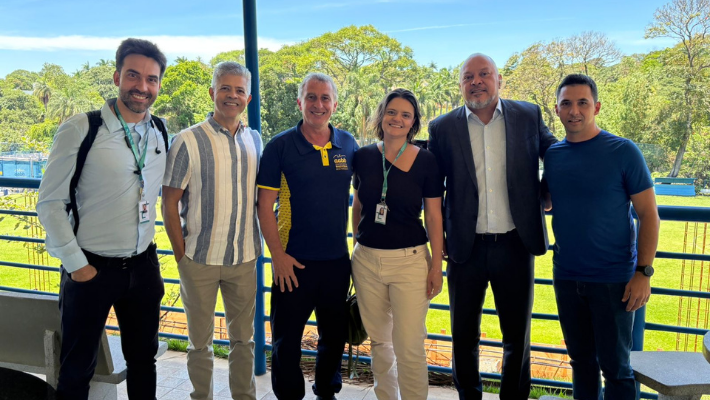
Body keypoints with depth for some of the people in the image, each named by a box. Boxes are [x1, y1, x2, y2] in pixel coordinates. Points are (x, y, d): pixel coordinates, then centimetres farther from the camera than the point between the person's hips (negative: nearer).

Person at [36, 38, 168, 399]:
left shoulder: (160, 135, 2)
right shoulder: (80, 129, -12)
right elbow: (50, 203, -10)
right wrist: (75, 264, -10)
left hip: (143, 265, 4)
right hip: (90, 268, -4)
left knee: (143, 359, 18)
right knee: (77, 369, 12)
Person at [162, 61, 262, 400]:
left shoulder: (255, 140, 5)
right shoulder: (189, 141, -8)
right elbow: (169, 202, -7)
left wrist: (258, 243, 6)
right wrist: (181, 255, -9)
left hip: (245, 257, 4)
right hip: (201, 259, -3)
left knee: (243, 336, 16)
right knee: (200, 339, 13)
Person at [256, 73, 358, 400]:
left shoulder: (348, 145, 3)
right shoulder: (280, 146, -6)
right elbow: (265, 205, -7)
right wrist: (278, 255, -12)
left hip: (338, 259, 3)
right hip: (294, 261, -3)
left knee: (335, 335, 17)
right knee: (286, 339, 8)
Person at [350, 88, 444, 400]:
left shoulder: (425, 161, -6)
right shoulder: (364, 156, 1)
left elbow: (434, 217, -3)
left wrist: (436, 266, -5)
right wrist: (356, 245, 13)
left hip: (410, 260, -3)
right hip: (367, 260, 3)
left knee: (409, 347, -2)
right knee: (379, 341, 16)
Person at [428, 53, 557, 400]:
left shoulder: (529, 116, 1)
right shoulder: (443, 128, -1)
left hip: (514, 245, 1)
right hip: (465, 247, 0)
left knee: (517, 336, 14)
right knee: (464, 336, 13)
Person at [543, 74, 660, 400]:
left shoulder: (623, 151, -8)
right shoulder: (552, 155, 4)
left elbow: (648, 215, -7)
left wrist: (643, 272, -12)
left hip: (613, 278, -4)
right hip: (566, 276, 4)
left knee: (614, 364, 6)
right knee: (581, 359, 16)